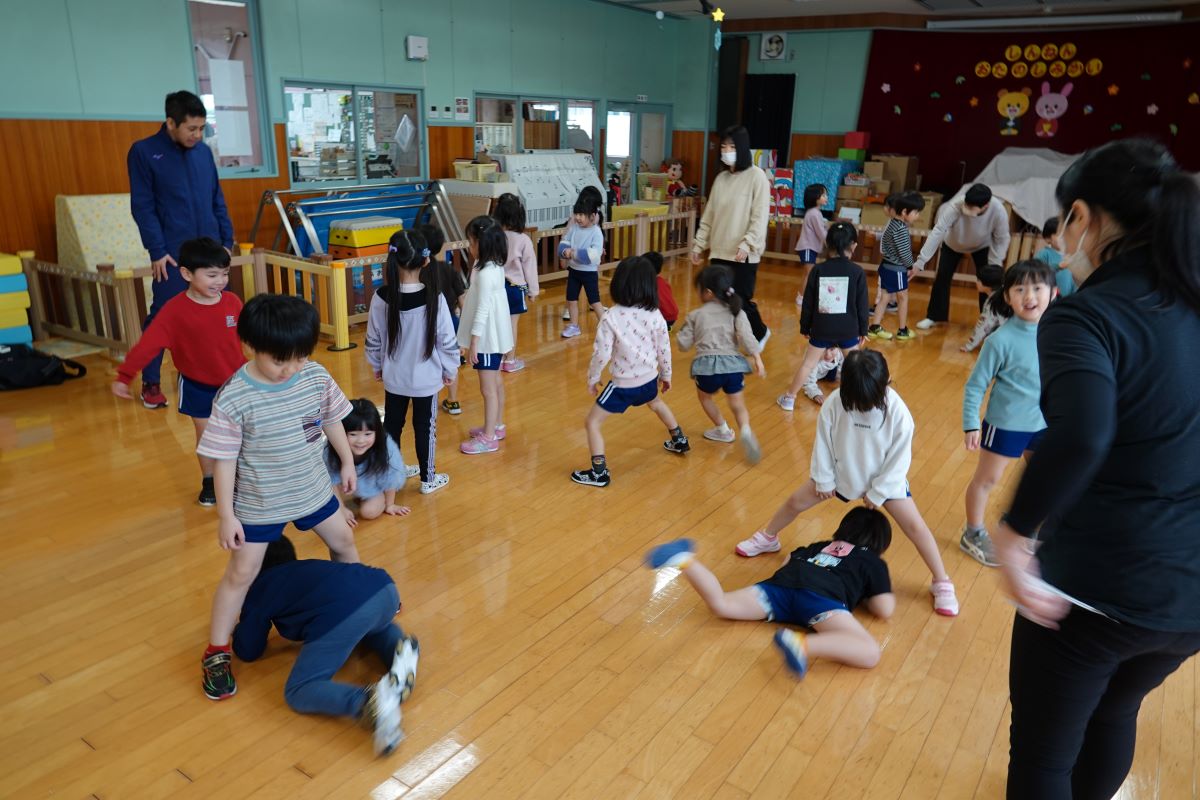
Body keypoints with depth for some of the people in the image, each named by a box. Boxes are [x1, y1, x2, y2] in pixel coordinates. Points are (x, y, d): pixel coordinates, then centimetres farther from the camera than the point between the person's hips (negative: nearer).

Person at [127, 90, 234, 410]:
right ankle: (150, 383, 12)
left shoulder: (204, 152, 9)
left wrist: (227, 240, 7)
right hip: (173, 253, -4)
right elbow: (142, 206, -6)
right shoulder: (144, 152, -3)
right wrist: (157, 251, -12)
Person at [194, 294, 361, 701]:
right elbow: (224, 460, -18)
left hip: (312, 489, 5)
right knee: (241, 573, 5)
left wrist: (347, 461, 13)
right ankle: (216, 653, 22)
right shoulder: (233, 399, -25)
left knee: (343, 541, 21)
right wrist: (226, 514, -15)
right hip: (258, 504, -4)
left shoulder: (317, 376, -13)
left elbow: (331, 419, 5)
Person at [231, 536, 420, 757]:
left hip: (342, 613, -6)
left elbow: (248, 651, 31)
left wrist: (239, 630, 52)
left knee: (298, 693, 5)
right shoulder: (308, 567, 41)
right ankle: (400, 648, 7)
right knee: (374, 625, 41)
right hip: (384, 588, 7)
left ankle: (369, 702, -24)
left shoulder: (258, 589, 27)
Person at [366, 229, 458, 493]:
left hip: (394, 377, 2)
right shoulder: (434, 297, -20)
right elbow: (447, 340, -12)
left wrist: (377, 367, 16)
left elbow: (373, 340, -1)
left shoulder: (381, 298, -13)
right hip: (427, 378, -2)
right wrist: (450, 370, 4)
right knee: (425, 428, 12)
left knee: (392, 425, 19)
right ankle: (428, 478, 26)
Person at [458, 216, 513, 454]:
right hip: (494, 335, 10)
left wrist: (473, 343, -20)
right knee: (495, 382, 20)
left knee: (488, 388, 0)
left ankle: (489, 438, 9)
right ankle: (497, 426, 34)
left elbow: (483, 311, -24)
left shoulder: (485, 273, -24)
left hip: (487, 338, -10)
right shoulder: (494, 266, 5)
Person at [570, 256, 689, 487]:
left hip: (624, 384, -6)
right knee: (656, 403, 39)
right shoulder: (655, 314, -8)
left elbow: (601, 354, -20)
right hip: (649, 379, 6)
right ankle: (679, 441, 54)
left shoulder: (611, 317, -21)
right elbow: (664, 349, 1)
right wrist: (666, 375, 17)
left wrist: (592, 378, -3)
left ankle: (599, 473, 6)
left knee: (592, 422, 8)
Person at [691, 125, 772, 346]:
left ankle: (760, 332, 26)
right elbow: (709, 215, 15)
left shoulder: (757, 176, -6)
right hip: (719, 252, 6)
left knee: (740, 301, -1)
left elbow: (760, 217, -12)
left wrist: (746, 245, -22)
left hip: (743, 255, -6)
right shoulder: (721, 178, 12)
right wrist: (699, 244, 10)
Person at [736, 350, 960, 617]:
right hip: (842, 472, 2)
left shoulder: (898, 413, -29)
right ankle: (767, 538, 36)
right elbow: (823, 443, -12)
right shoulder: (834, 403, -26)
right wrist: (824, 479, -4)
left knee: (915, 527, -5)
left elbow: (899, 459, -18)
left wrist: (878, 492, -12)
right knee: (796, 502, 9)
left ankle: (942, 584, 14)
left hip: (886, 478, -2)